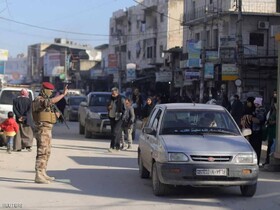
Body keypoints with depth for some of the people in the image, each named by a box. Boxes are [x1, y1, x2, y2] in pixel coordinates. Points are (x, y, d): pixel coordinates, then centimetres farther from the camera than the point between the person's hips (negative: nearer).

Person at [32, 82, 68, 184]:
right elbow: (52, 101, -33)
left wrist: (55, 114, 3)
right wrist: (63, 94, -29)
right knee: (42, 153, -11)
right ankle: (38, 176, -12)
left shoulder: (44, 100, 17)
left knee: (46, 152, 15)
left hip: (47, 129, 10)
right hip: (42, 129, -10)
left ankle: (43, 173, 22)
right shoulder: (38, 100, -15)